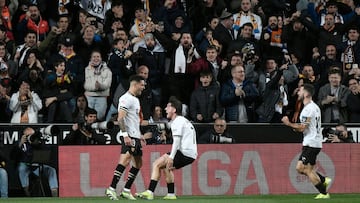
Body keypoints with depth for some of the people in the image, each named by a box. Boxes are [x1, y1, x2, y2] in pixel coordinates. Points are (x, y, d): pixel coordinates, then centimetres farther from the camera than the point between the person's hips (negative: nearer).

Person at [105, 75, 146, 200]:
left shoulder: (135, 99, 19)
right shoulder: (126, 99, -11)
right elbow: (120, 118, -20)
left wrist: (140, 136, 24)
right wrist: (125, 135, -27)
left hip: (136, 137, 10)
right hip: (129, 136, -10)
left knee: (138, 163, 12)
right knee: (126, 160, -20)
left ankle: (126, 190, 16)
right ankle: (111, 189, -20)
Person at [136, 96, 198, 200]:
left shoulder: (177, 121, -6)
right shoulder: (184, 120, 25)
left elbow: (177, 140, -18)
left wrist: (171, 157, -26)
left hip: (185, 153, -10)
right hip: (191, 154, 10)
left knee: (156, 164, -9)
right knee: (166, 166, 26)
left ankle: (150, 192, -16)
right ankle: (171, 194, 22)